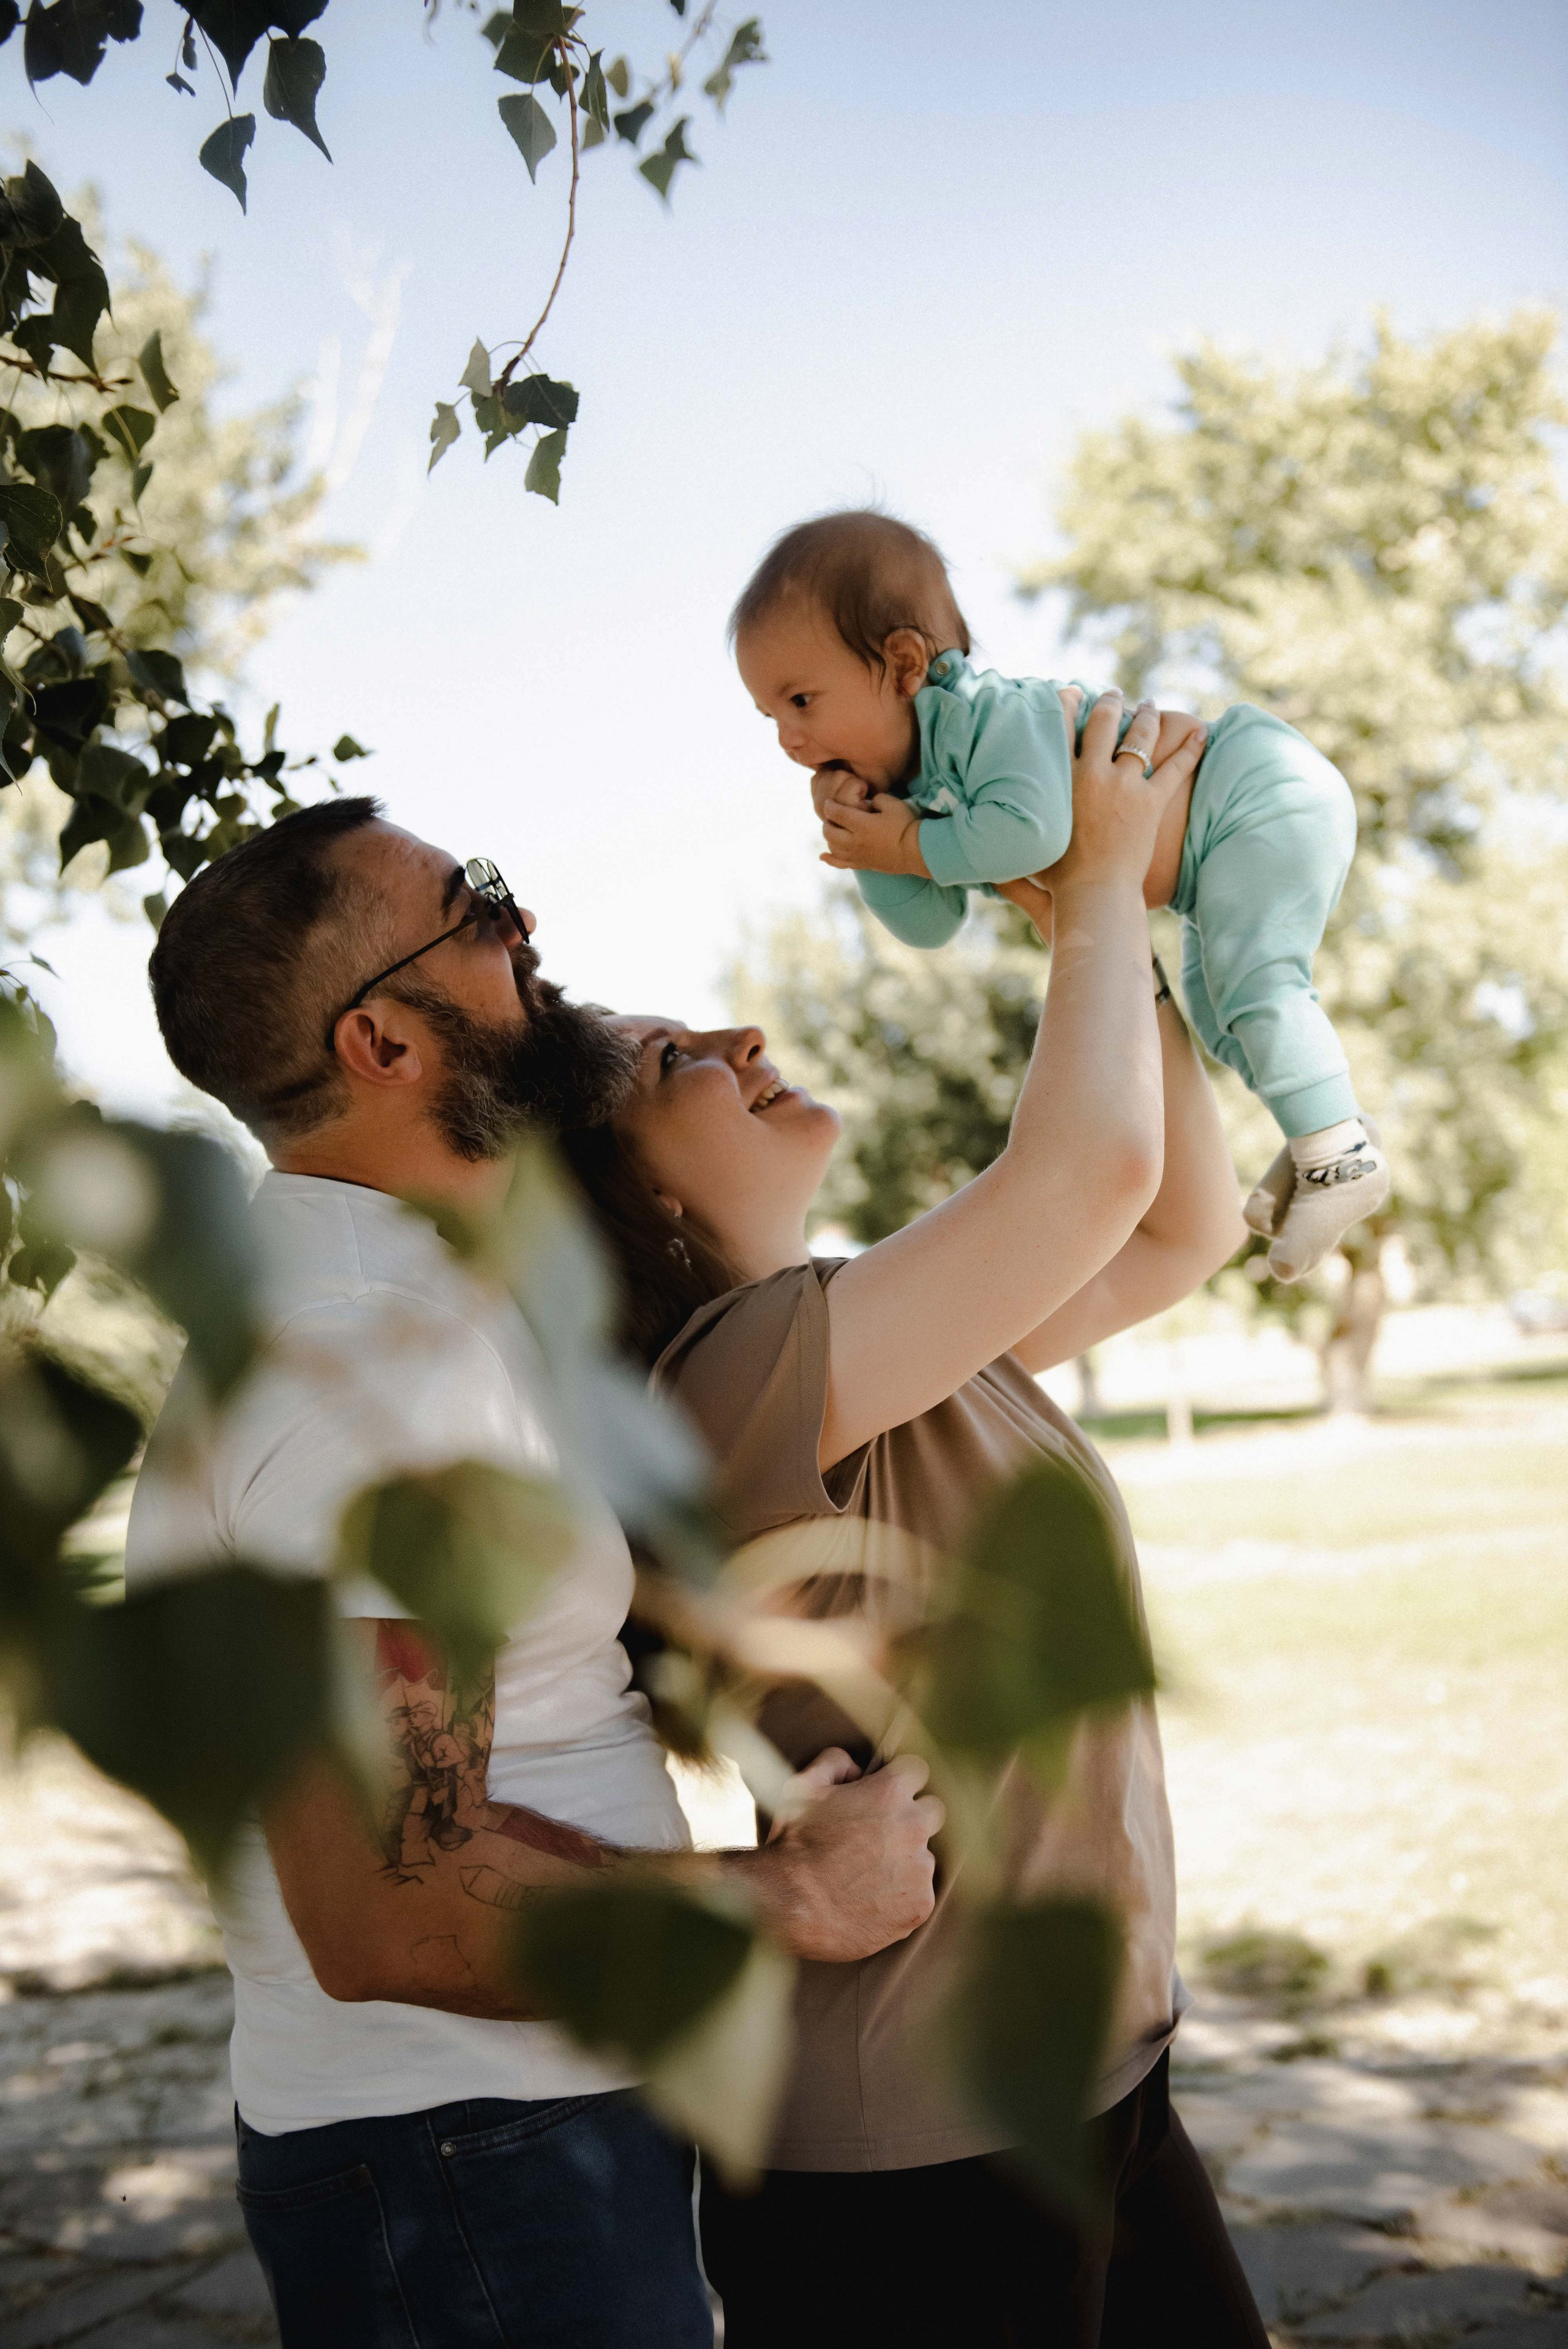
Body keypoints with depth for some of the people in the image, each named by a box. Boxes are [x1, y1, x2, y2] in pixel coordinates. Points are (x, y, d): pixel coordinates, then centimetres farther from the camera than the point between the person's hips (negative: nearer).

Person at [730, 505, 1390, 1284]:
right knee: (1215, 1001, 21)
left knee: (1248, 983, -21)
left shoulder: (991, 713, -31)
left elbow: (1033, 831, -45)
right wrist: (866, 845, -17)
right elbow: (928, 925, -1)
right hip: (1228, 847, 11)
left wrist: (908, 845, -32)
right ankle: (1320, 1123, 32)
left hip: (1268, 795, -11)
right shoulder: (915, 782, 0)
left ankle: (1340, 1154, -13)